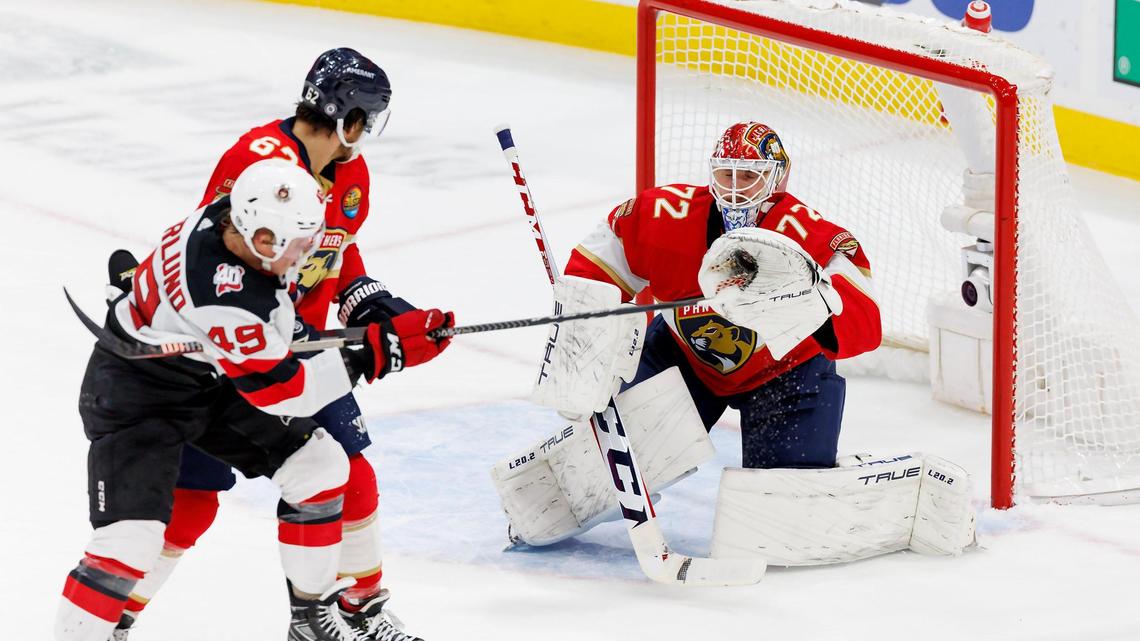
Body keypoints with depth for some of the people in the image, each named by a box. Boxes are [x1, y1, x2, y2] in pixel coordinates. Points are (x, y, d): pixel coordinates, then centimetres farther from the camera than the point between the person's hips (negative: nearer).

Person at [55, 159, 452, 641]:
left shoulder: (243, 217, -15)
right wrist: (371, 357, -28)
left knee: (319, 467, 7)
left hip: (215, 380, 9)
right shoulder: (225, 294, -39)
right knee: (130, 538, -22)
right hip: (136, 392, -9)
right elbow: (279, 390, -29)